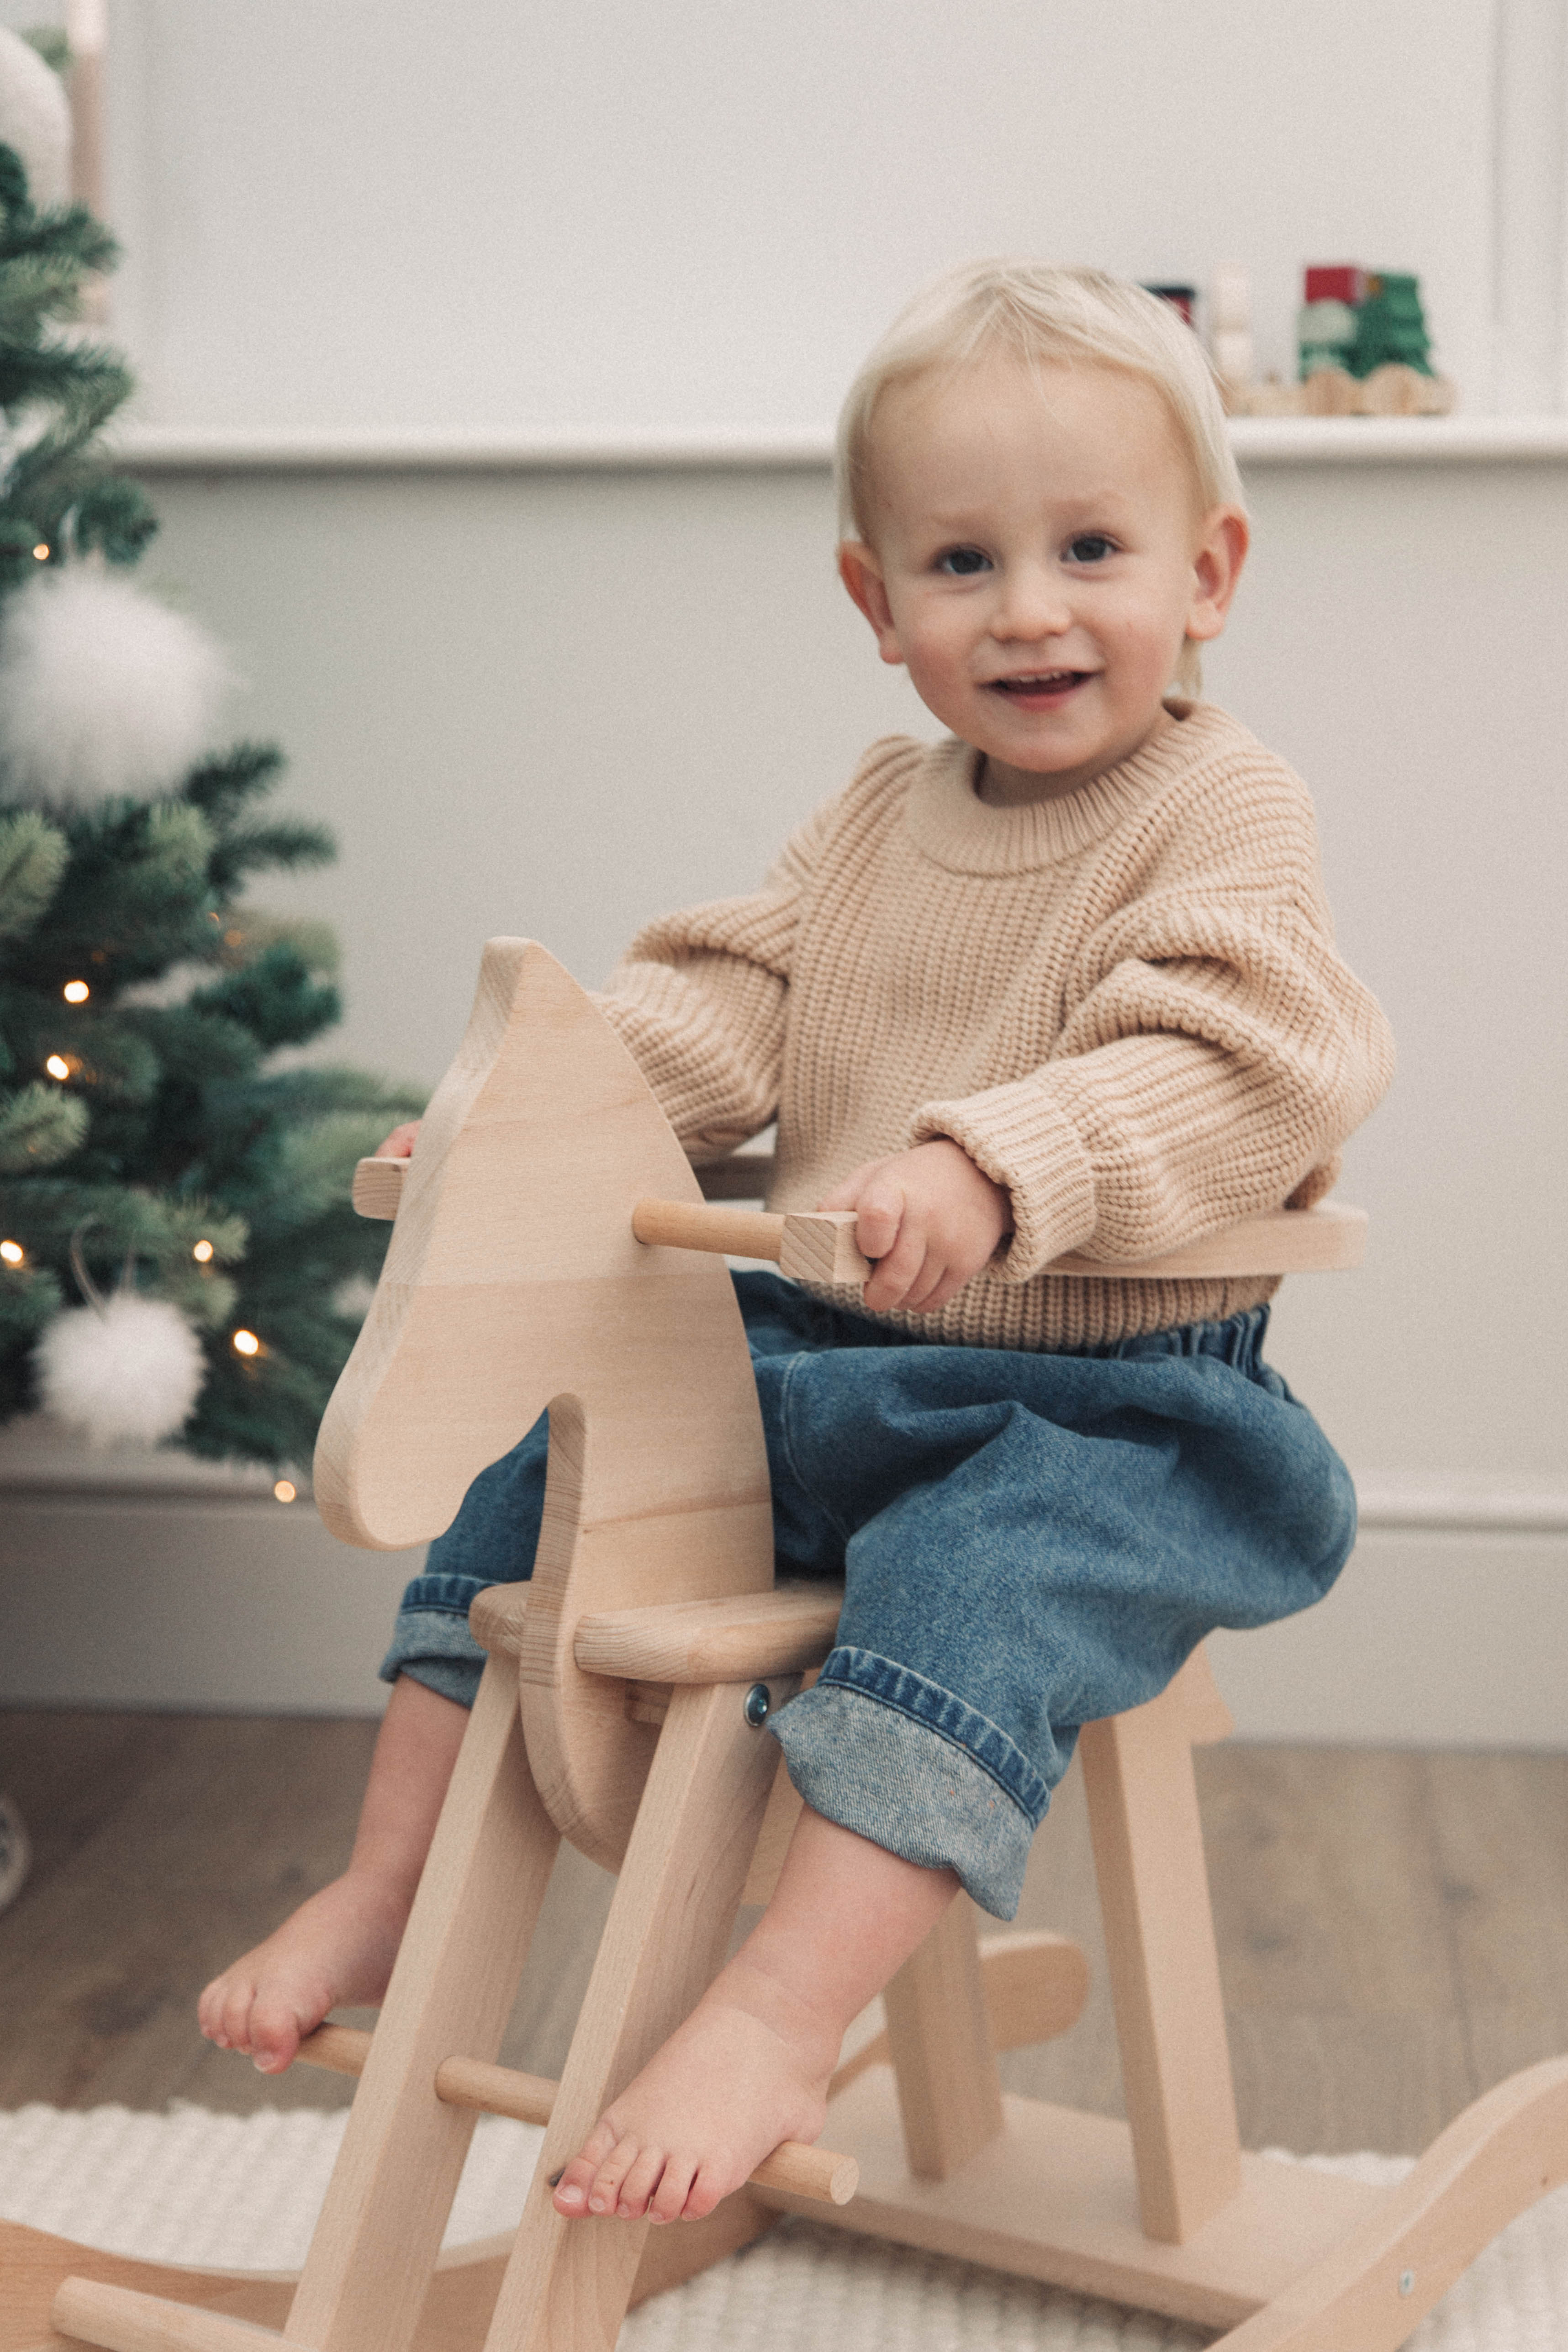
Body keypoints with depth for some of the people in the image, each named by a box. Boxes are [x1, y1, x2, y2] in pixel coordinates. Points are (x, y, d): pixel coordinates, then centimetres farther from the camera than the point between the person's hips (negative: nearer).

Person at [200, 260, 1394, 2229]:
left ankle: (778, 2022, -38)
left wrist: (993, 1168, -41)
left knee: (976, 1570, -36)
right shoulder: (880, 816, 12)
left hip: (1106, 1399, -7)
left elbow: (1235, 1063, -26)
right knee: (540, 1455, 4)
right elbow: (721, 1007, 9)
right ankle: (394, 1885, 14)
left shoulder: (1224, 815, -10)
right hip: (835, 1362, 7)